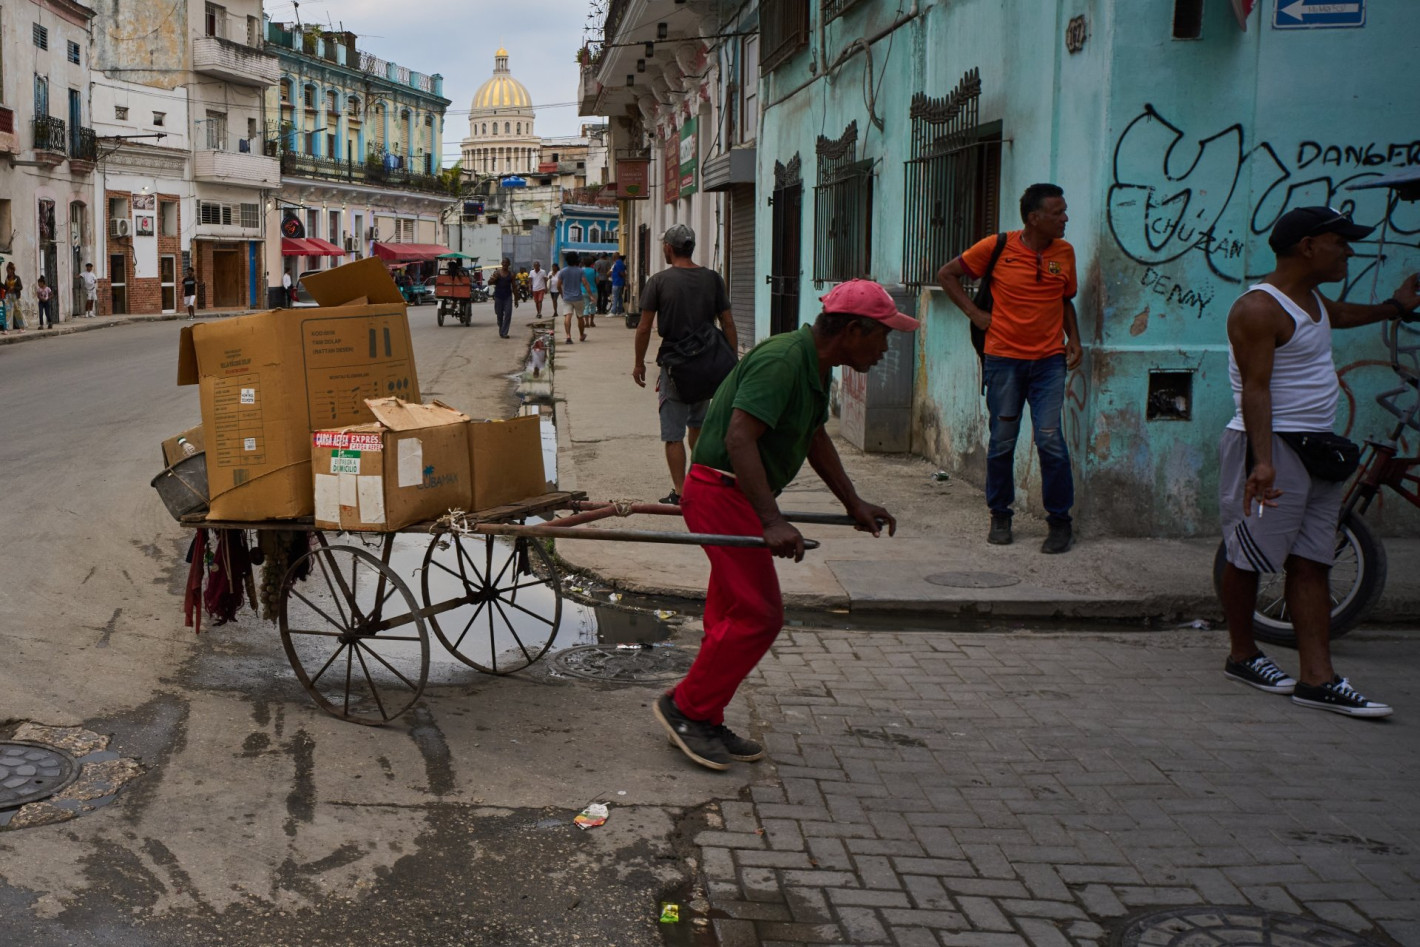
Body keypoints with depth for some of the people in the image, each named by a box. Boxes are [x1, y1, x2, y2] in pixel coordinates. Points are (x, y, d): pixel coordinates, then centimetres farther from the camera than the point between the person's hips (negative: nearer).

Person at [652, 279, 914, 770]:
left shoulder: (815, 366, 10)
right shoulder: (781, 361, -22)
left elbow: (815, 438, 25)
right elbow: (739, 438, -31)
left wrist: (853, 502, 25)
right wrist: (772, 521, -37)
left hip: (741, 495, 11)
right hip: (721, 493, -10)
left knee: (733, 612, 14)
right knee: (758, 613, -10)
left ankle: (704, 723, 23)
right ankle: (685, 707, 3)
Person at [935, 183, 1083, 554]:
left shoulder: (1065, 252, 6)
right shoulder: (997, 247, -4)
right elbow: (947, 275, 7)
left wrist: (1074, 338, 5)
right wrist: (974, 312, 0)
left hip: (1049, 360, 1)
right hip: (1004, 359, -1)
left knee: (1050, 439, -8)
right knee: (1002, 441, 6)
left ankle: (1060, 520, 4)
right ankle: (1000, 515, 22)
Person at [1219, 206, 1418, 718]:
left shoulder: (1311, 299, 16)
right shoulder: (1258, 308, -15)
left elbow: (1337, 315, 41)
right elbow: (1255, 387, -23)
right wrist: (1262, 460, -30)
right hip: (1272, 445, -10)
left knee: (1312, 562, 5)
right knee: (1248, 557, 3)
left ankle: (1317, 677, 4)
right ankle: (1242, 654, 21)